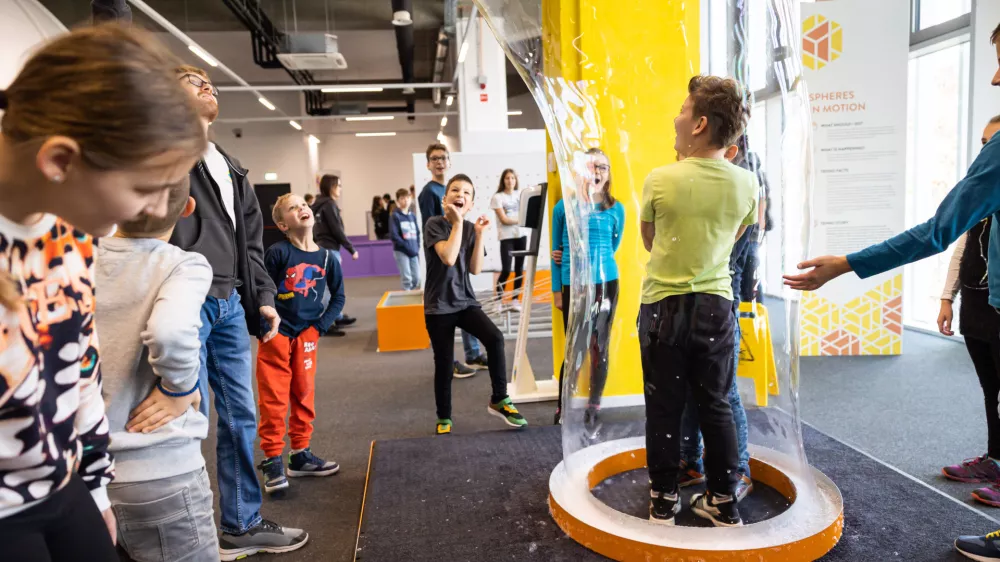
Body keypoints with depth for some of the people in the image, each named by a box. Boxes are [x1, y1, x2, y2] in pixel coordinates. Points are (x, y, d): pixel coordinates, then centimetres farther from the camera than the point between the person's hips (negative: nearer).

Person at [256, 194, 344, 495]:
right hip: (276, 334, -4)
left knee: (304, 395, 12)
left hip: (306, 335, 4)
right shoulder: (277, 252, -11)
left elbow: (339, 296, 8)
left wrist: (322, 325, 0)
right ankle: (273, 461, 13)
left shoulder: (326, 257, 0)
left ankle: (300, 454, 26)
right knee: (273, 399, 1)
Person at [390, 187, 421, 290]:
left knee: (416, 278, 4)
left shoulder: (413, 216, 13)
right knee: (407, 278, -8)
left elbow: (417, 233, 14)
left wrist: (417, 247, -2)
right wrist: (407, 247, -16)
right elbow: (394, 235, -11)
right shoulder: (395, 216, -4)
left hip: (414, 252, 5)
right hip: (401, 251, -5)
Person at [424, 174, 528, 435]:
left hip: (465, 302, 4)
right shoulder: (435, 224, -9)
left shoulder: (469, 228, 5)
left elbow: (475, 269, -3)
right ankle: (444, 418, 24)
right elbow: (449, 258, -25)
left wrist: (479, 234, -8)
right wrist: (457, 222, -20)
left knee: (495, 338, -20)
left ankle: (499, 400, -4)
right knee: (444, 364, 1)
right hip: (439, 306, -4)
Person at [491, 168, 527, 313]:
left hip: (521, 235, 5)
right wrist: (521, 220, -8)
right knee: (506, 270, -9)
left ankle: (515, 300, 11)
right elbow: (504, 220, -9)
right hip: (506, 238, -5)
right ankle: (498, 300, 3)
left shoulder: (519, 196, 13)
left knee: (519, 269, 4)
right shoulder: (497, 197, -2)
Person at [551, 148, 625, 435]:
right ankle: (563, 406, 20)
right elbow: (557, 251, 5)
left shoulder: (616, 209, 2)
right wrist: (556, 289, 4)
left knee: (599, 348, 5)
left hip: (606, 283, 1)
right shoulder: (564, 206, -1)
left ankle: (593, 410, 18)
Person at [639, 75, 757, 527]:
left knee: (664, 408, 9)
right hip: (716, 304, 3)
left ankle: (663, 500, 21)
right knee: (716, 406, 13)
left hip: (664, 306, -2)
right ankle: (723, 502, 22)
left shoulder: (660, 179, -12)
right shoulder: (747, 183, -3)